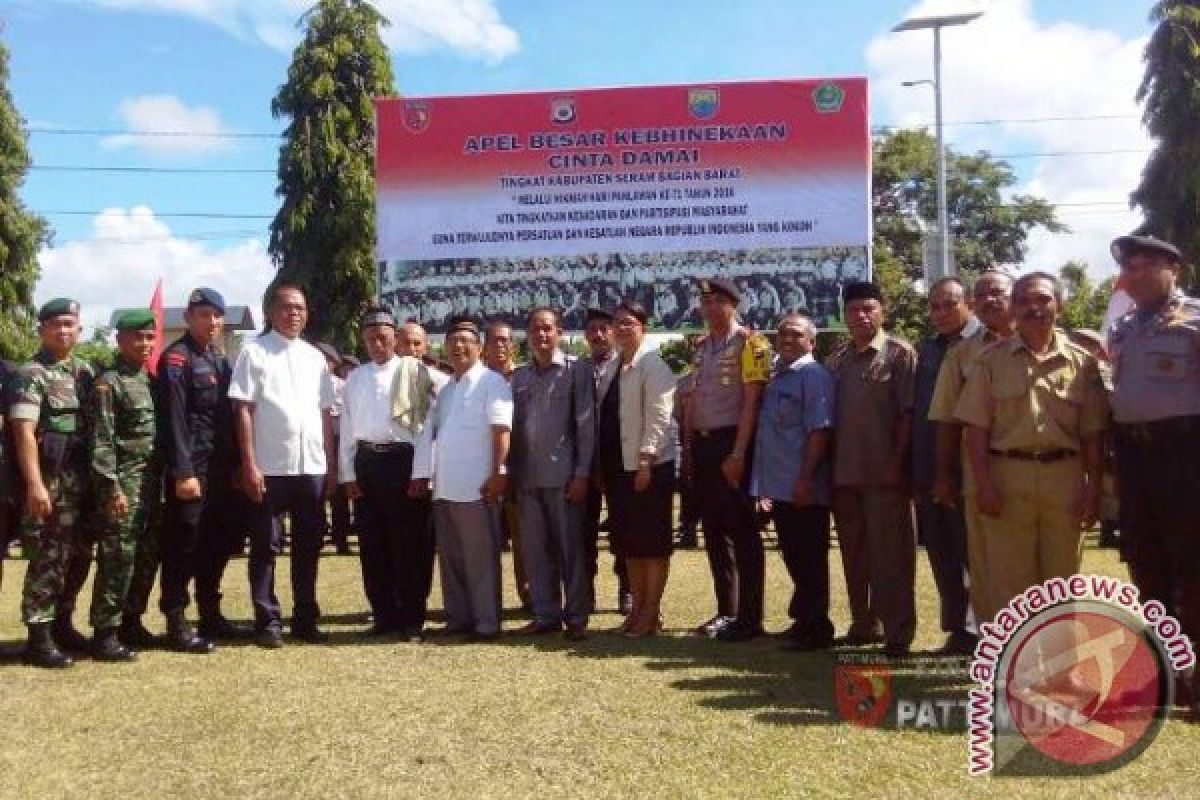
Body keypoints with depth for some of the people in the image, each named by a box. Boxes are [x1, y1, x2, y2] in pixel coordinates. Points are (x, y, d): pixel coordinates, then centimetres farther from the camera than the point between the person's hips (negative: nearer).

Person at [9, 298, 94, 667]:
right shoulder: (31, 374, -7)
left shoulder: (86, 372, 12)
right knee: (46, 559, -4)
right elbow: (24, 432, -15)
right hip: (46, 481, -6)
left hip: (79, 481, 7)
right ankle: (39, 637, 2)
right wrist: (34, 484, -22)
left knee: (72, 557, 12)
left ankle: (61, 624, 25)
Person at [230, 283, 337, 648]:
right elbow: (243, 410, -6)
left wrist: (332, 464, 9)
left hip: (312, 466, 5)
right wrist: (249, 464, -12)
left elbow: (325, 413, 13)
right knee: (267, 546, 4)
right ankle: (268, 621, 13)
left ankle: (305, 619, 21)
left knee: (309, 544, 11)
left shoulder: (315, 357, 12)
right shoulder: (254, 351, -1)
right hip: (271, 467, -4)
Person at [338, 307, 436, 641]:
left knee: (408, 542, -1)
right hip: (366, 462, 4)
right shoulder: (356, 377, 12)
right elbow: (347, 427, 12)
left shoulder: (414, 371, -1)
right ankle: (384, 615, 19)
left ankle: (411, 618, 10)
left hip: (403, 460, -4)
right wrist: (348, 474, 5)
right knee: (372, 544, 8)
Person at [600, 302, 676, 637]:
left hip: (648, 465, -8)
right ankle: (637, 607, 20)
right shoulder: (614, 366, 15)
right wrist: (601, 463, 12)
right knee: (627, 538, 11)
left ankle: (652, 611, 6)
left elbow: (658, 417, -16)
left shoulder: (652, 364, -9)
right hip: (617, 465, 8)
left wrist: (646, 459, -22)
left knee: (652, 538, -1)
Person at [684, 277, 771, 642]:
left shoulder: (748, 343, -7)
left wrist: (738, 453, -18)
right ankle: (726, 610, 22)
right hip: (702, 442, 7)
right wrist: (689, 448, 12)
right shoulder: (701, 346, 15)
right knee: (713, 530, 11)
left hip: (731, 443, -7)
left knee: (742, 531, -3)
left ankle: (749, 618, 4)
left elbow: (752, 400, -13)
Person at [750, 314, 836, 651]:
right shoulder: (775, 376, 15)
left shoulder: (814, 376, -10)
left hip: (803, 489, -8)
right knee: (793, 557, 17)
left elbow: (819, 431, -18)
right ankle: (802, 620, 29)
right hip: (778, 487, 8)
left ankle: (816, 629, 12)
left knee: (810, 560, 1)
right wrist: (766, 486, 16)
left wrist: (805, 480, -22)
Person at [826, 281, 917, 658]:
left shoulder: (899, 352, -4)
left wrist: (897, 462, -15)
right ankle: (863, 623, 25)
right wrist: (830, 466, 8)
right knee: (854, 553, 13)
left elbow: (908, 412, -9)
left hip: (884, 472, -6)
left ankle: (898, 632, 7)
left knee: (890, 553, -1)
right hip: (845, 472, 6)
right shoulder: (837, 359, 13)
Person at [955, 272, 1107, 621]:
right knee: (1008, 578, 4)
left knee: (1061, 577, 11)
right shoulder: (992, 359, 3)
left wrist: (1093, 488, 0)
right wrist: (983, 484, -8)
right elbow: (977, 428, 0)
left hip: (1064, 476, 1)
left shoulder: (1081, 361, 6)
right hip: (1007, 474, -1)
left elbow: (1092, 433, 6)